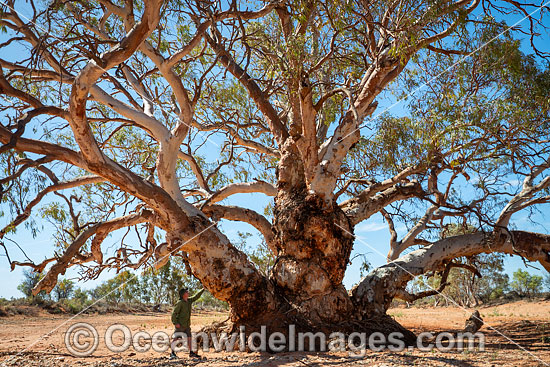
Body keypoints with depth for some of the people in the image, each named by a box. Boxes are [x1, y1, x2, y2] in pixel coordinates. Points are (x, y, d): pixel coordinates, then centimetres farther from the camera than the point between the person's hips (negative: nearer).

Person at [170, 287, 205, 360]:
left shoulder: (189, 300, 6)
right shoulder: (179, 303, -15)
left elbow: (196, 296, 18)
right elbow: (174, 313, -16)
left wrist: (203, 289, 17)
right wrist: (175, 323, -22)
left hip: (187, 324, 7)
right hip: (180, 324, -7)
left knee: (189, 337, 8)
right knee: (176, 338, -6)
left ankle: (191, 352, 15)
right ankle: (172, 353, 4)